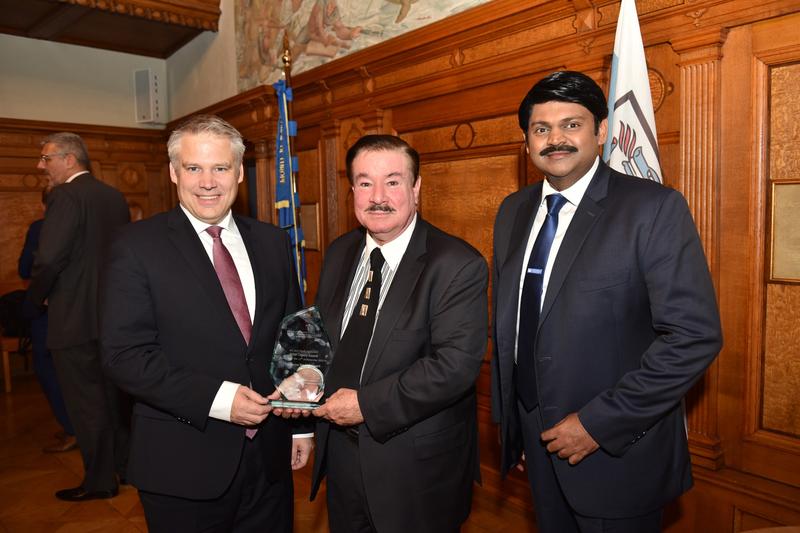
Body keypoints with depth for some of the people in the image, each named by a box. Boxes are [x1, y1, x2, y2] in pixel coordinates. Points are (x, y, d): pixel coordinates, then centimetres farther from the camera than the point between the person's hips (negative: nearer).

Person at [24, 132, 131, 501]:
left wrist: (34, 301, -4)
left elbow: (48, 259, -21)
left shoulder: (65, 196, -15)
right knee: (111, 394, 19)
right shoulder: (115, 196, 9)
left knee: (85, 401, 5)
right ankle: (124, 463, 33)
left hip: (75, 318, -8)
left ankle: (99, 481, 18)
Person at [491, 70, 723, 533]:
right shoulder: (513, 211, 3)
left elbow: (696, 335, -19)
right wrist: (509, 419, 9)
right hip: (538, 442, 5)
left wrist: (599, 424, -19)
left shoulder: (654, 208, -14)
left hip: (617, 453, -5)